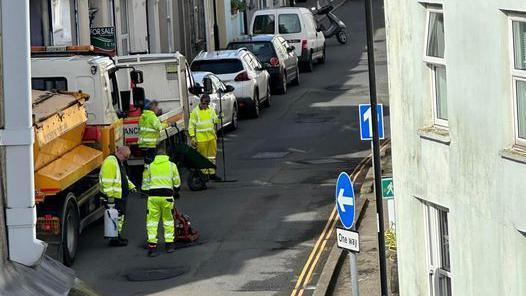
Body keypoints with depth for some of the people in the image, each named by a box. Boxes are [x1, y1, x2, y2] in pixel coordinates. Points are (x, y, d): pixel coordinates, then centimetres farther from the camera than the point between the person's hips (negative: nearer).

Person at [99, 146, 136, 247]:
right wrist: (110, 195, -25)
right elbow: (107, 181, -23)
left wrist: (131, 186, 20)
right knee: (116, 217, -7)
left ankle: (118, 236, 28)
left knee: (121, 216, 17)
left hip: (121, 196, 11)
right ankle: (114, 239, -2)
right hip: (113, 197, -11)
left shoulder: (120, 163, 18)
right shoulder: (110, 162, -17)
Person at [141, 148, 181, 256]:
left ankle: (152, 246, -5)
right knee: (168, 220, 12)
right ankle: (169, 244, 15)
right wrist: (175, 192, 31)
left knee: (152, 220, 2)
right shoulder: (172, 165, 9)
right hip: (167, 196, 0)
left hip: (153, 196, 0)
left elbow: (145, 185, 9)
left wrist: (147, 192, 24)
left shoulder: (149, 167, 10)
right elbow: (176, 182, 14)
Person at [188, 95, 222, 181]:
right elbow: (191, 125, -6)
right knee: (203, 157, 0)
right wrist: (192, 137, -12)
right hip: (201, 138, -5)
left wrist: (219, 118, -11)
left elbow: (215, 120, 12)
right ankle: (204, 173, 8)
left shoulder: (211, 110, 9)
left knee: (212, 155, 11)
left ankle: (212, 173, 19)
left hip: (212, 137, 5)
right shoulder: (195, 111, -7)